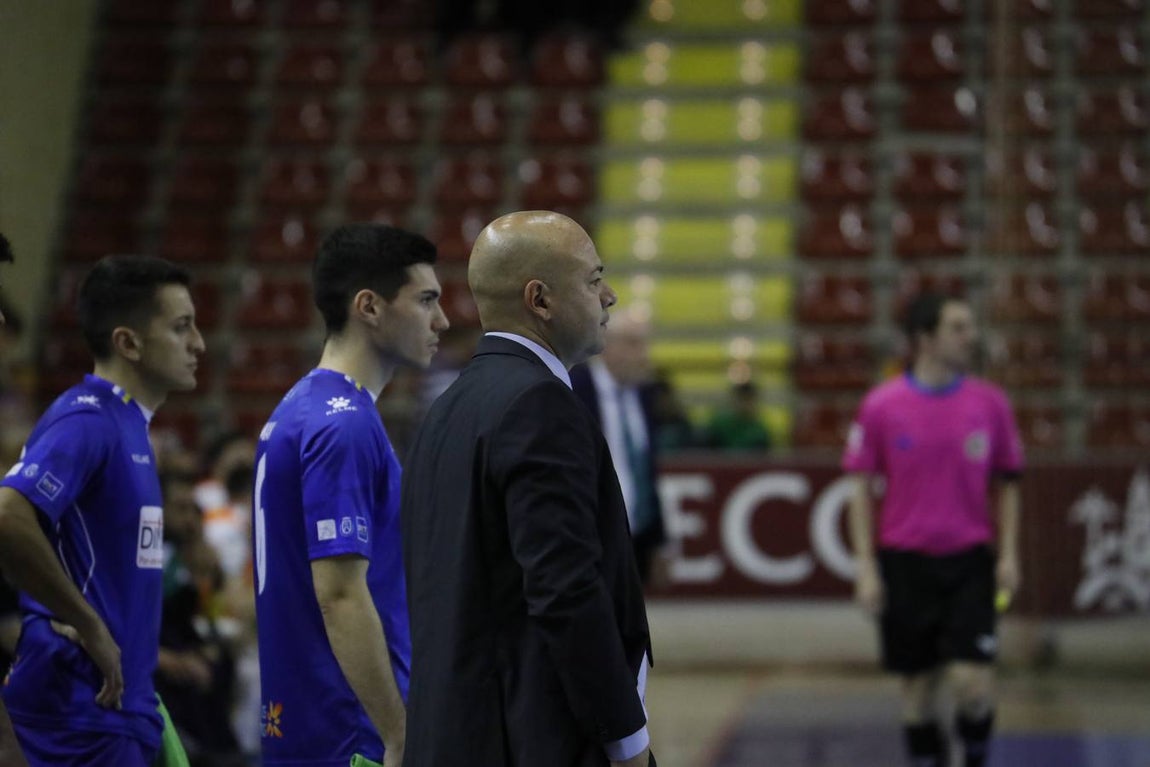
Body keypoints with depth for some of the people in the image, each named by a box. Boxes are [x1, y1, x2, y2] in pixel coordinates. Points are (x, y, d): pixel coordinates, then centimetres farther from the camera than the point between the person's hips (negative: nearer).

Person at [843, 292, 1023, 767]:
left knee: (972, 683, -10)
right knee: (919, 684, 7)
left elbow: (1007, 483, 9)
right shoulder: (881, 406, -3)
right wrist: (865, 567, -4)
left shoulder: (990, 402, 1)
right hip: (904, 562, 0)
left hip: (969, 561, 0)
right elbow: (862, 489, 2)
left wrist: (1008, 554, -1)